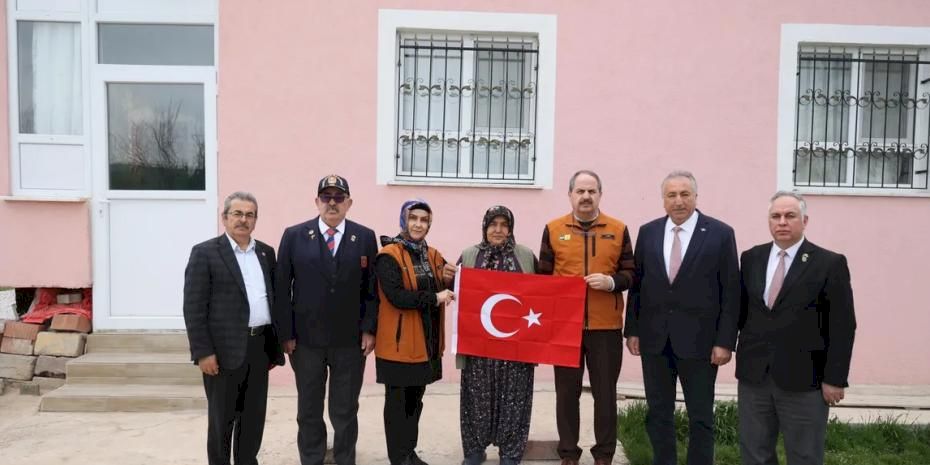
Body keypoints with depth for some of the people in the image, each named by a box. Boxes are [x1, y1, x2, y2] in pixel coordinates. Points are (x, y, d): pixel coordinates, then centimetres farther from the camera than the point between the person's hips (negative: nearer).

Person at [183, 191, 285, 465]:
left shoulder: (266, 252, 11)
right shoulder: (205, 253, -5)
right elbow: (193, 308, -9)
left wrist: (274, 346, 11)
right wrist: (203, 352, -14)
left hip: (260, 347, 5)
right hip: (224, 349, -5)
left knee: (254, 417, 13)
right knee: (221, 419, 8)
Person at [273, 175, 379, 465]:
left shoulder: (365, 237, 2)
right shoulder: (294, 236, 1)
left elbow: (372, 288, 2)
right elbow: (282, 288, -1)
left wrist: (369, 329, -5)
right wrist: (286, 333, -5)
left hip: (350, 339, 0)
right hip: (306, 338, 0)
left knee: (345, 410, 10)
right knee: (309, 409, 14)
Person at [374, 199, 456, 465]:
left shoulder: (433, 256, 11)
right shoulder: (389, 255, -11)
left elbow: (444, 292, 11)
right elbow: (396, 296, -23)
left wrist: (450, 280, -9)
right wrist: (434, 298, -20)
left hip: (426, 342, 7)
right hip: (399, 343, -7)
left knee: (415, 400, 17)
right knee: (397, 402, 5)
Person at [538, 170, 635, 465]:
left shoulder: (619, 230, 4)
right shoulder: (553, 229, 4)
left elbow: (630, 274, 6)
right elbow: (543, 276, 5)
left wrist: (611, 282, -15)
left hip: (606, 326, 0)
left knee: (605, 393, 7)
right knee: (567, 392, 9)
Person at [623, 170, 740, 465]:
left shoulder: (720, 233, -4)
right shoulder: (647, 232, 5)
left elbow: (730, 292, -4)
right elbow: (636, 284, 7)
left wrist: (725, 341, -8)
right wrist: (632, 330, 4)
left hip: (698, 339, -3)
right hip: (654, 338, 3)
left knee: (700, 417, 8)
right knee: (658, 414, 13)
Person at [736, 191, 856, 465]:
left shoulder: (830, 263, -6)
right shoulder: (751, 258, 6)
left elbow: (842, 326, -7)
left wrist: (835, 379, -9)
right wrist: (740, 352, 6)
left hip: (804, 379, -3)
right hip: (753, 374, 4)